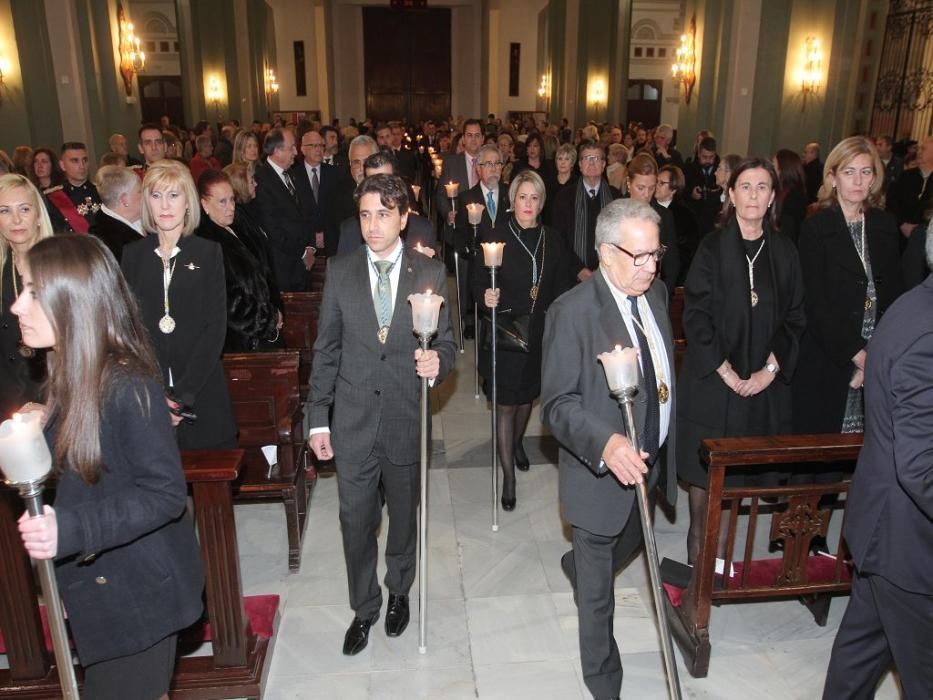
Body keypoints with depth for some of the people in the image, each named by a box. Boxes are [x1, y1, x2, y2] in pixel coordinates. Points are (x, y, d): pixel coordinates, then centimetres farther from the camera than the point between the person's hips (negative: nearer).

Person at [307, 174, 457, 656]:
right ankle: (363, 608, 33)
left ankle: (399, 592, 44)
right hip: (353, 421, 0)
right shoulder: (340, 271, -1)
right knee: (356, 521, 10)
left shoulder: (431, 273, -4)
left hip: (407, 419, 0)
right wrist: (319, 418, 0)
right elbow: (326, 349, 1)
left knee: (404, 516, 18)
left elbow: (446, 342, 1)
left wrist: (437, 361, -23)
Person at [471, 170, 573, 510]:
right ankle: (508, 475, 12)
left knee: (527, 395, 22)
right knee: (506, 404, 1)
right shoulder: (495, 237, -8)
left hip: (541, 333, 4)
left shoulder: (553, 240, 1)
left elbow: (563, 286, 5)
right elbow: (476, 281, -4)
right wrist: (486, 296, -26)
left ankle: (516, 442, 50)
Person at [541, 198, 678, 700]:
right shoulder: (573, 312, -23)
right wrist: (606, 444, -39)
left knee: (627, 543, 31)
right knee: (598, 590, 12)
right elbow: (558, 402, -23)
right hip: (600, 468, -7)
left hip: (649, 462, 7)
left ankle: (578, 566, 64)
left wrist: (663, 450, 12)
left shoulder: (655, 293, 0)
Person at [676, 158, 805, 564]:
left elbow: (794, 317, 6)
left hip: (764, 382, 3)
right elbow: (695, 313, -8)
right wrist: (724, 369, -12)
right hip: (712, 377, -2)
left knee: (737, 468, 9)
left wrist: (771, 368, -5)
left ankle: (719, 548, 23)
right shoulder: (713, 246, -4)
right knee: (704, 467, 6)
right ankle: (697, 544, 22)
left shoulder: (784, 251, 5)